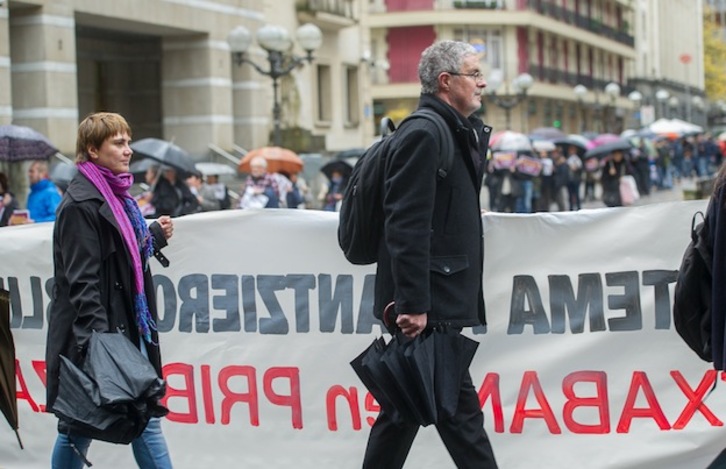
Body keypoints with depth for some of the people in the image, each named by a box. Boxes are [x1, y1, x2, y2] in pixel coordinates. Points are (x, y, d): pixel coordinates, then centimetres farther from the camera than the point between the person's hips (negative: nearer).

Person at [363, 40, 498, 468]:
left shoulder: (457, 133, 19)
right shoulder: (423, 134, -14)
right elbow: (405, 226, -21)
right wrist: (414, 304, -23)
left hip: (436, 304, 10)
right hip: (428, 305, -10)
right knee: (460, 410, -6)